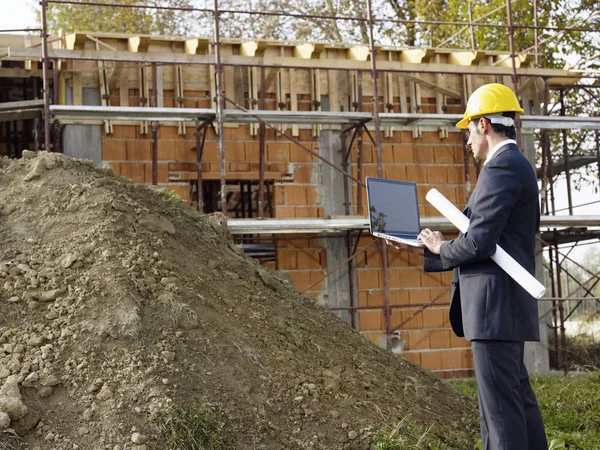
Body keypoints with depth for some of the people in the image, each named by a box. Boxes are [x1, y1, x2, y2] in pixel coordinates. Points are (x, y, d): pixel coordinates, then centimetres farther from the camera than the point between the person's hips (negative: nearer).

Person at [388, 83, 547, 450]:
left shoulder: (501, 166, -14)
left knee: (500, 404, -8)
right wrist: (424, 250, 18)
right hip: (506, 304, 11)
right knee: (518, 399, 15)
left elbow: (479, 243, -21)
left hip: (495, 304, -11)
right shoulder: (516, 165, 18)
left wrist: (440, 247, -1)